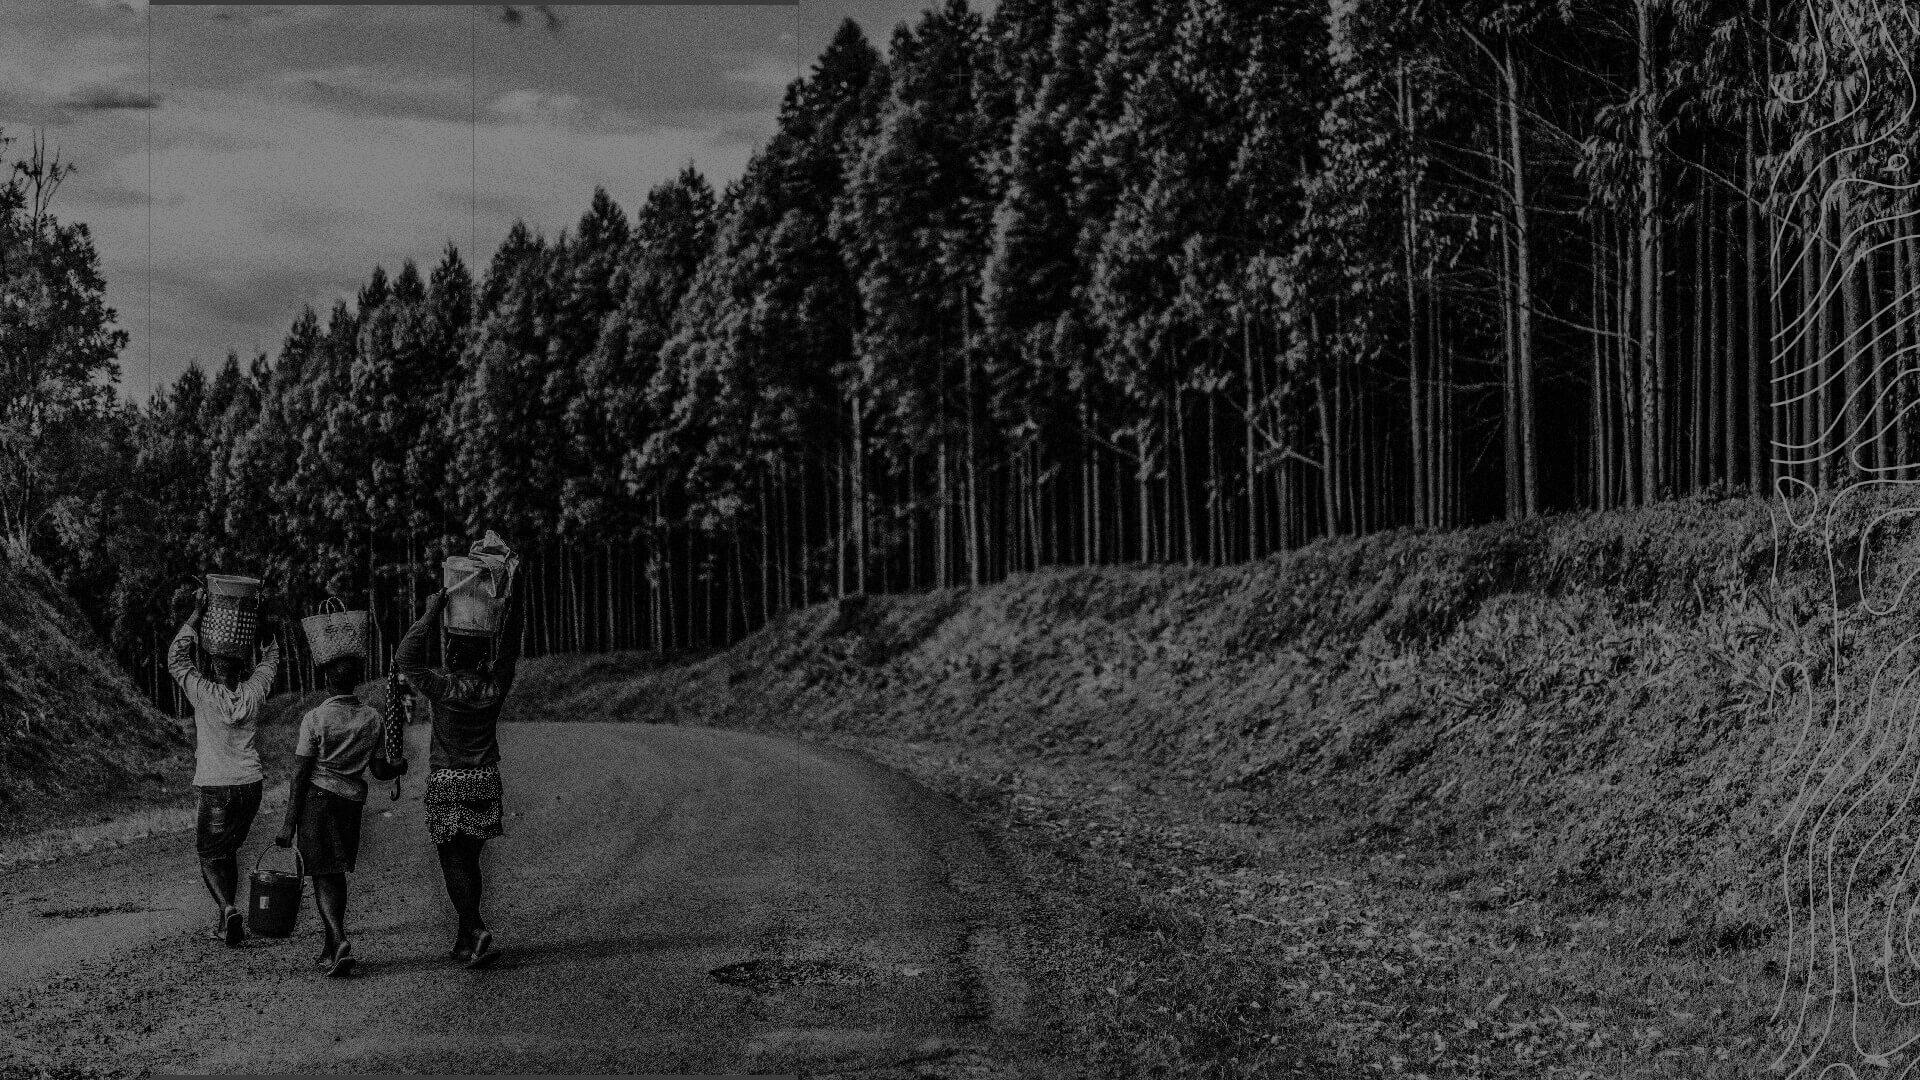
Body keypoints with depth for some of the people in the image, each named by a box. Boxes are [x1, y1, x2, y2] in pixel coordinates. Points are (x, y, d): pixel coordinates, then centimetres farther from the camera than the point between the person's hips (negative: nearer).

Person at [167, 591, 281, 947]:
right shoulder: (254, 692, -2)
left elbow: (175, 658, 2)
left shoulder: (204, 693, -10)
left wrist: (197, 615, 2)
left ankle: (227, 908, -16)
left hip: (215, 787, -4)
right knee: (229, 851, 18)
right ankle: (224, 921, 19)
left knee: (209, 855, 8)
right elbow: (271, 659, 19)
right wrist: (267, 627, 16)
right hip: (250, 784, 4)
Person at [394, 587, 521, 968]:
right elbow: (510, 648, 10)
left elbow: (405, 659, -15)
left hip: (448, 782, -5)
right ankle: (465, 942, 17)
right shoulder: (495, 686, -4)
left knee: (453, 862, -1)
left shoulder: (445, 688, -17)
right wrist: (512, 600, 7)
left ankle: (478, 932, -16)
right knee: (469, 859, 13)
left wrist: (432, 613, -16)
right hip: (486, 780, 5)